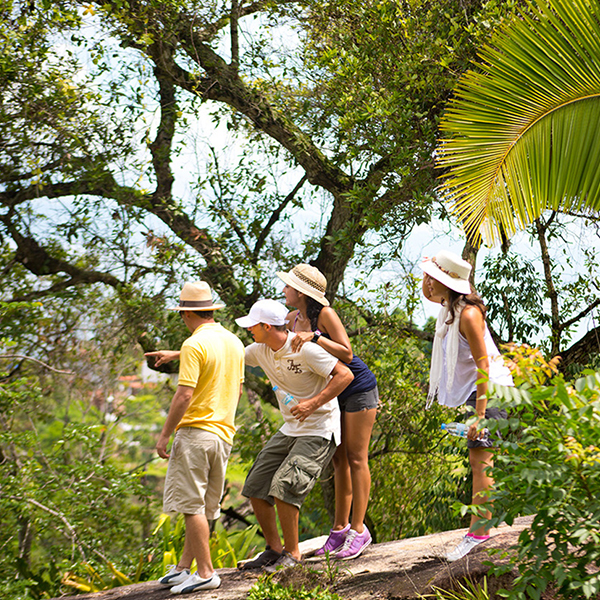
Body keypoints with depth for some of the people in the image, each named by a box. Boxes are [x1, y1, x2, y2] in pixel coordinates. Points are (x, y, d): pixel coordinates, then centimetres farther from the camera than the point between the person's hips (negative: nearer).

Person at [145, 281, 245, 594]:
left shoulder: (194, 345, -13)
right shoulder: (235, 342, 11)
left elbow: (185, 395, -18)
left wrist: (164, 434, -11)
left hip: (195, 430, -8)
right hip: (224, 433, 8)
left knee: (192, 505, -4)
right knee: (204, 507, 11)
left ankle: (206, 573, -4)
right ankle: (183, 568, 19)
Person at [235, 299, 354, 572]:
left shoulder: (305, 349, -20)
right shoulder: (261, 351, 3)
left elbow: (345, 375, -20)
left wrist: (313, 403, -27)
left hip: (319, 431, -9)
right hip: (289, 430, 9)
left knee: (283, 486, -21)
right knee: (256, 488, 5)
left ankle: (292, 554, -5)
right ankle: (274, 549, 19)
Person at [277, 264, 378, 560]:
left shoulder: (324, 314, -19)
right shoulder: (293, 319, 2)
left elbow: (346, 353, -24)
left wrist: (314, 337, -31)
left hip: (358, 388, -7)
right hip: (333, 392, 7)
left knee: (356, 458, -6)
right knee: (339, 459, 9)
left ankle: (359, 530, -2)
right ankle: (340, 528, 15)